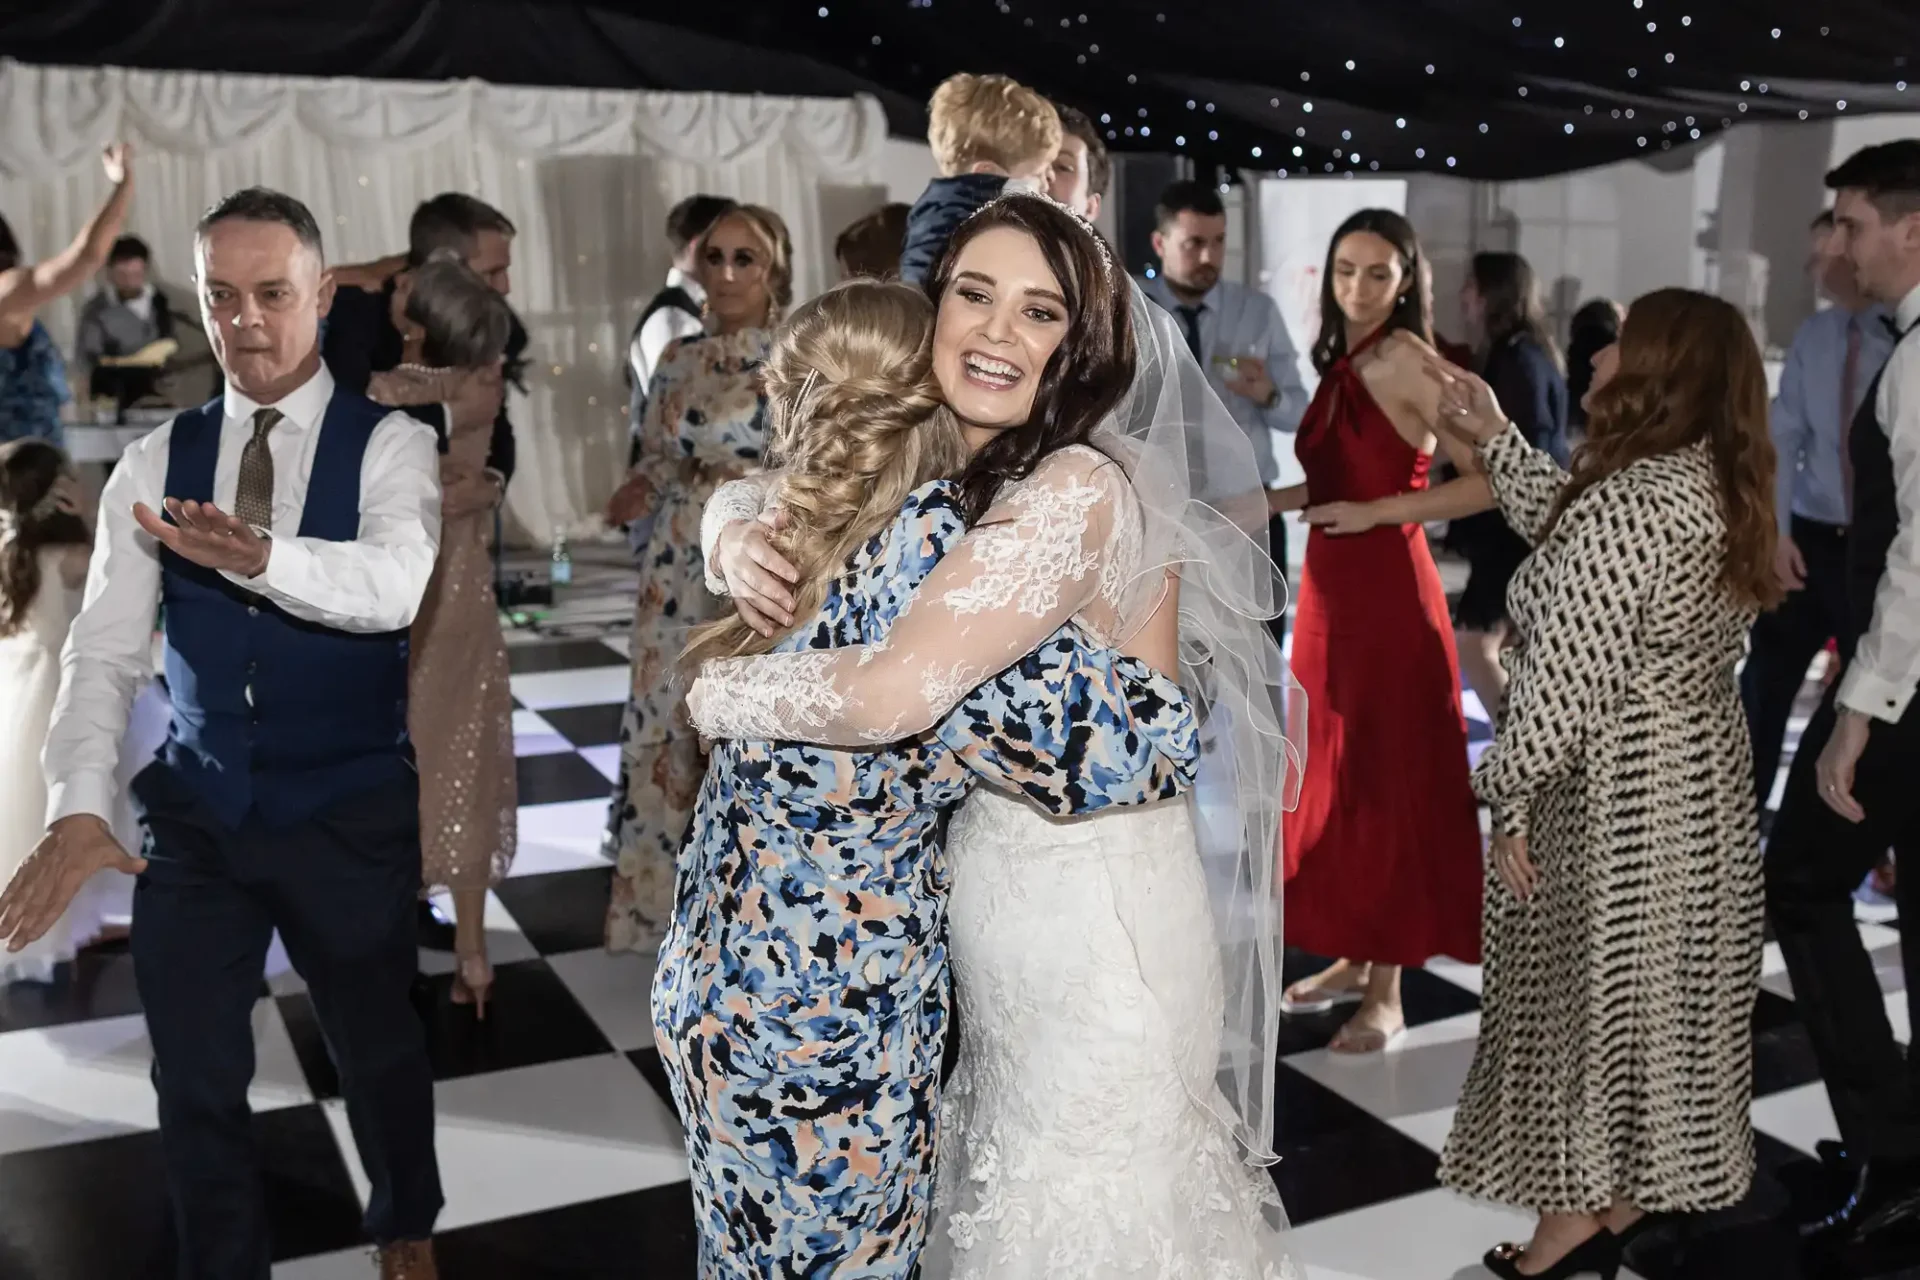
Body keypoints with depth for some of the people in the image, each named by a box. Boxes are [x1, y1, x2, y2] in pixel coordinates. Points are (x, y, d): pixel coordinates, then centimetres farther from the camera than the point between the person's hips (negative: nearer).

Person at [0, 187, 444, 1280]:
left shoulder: (392, 446, -8)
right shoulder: (155, 464, 1)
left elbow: (395, 585, -28)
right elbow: (105, 652, -4)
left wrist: (258, 556, -47)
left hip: (351, 817, -2)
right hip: (194, 817, 3)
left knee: (380, 1050, 16)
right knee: (195, 1076, 11)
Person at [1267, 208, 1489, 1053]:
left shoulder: (1407, 359, -13)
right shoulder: (1340, 361, 11)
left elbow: (1488, 480, -18)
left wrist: (1378, 512, -20)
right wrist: (1272, 499, 5)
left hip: (1387, 590, -8)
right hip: (1329, 588, 8)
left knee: (1387, 781, 0)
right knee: (1335, 778, 14)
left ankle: (1388, 992, 12)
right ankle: (1353, 957, 28)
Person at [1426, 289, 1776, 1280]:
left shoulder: (1629, 502, -24)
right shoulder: (1717, 489, 5)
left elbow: (1566, 683, -25)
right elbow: (1574, 541, 18)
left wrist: (1508, 798, -15)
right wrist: (1495, 437, 21)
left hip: (1611, 801, -9)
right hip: (1699, 784, 9)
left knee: (1583, 998, 7)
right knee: (1661, 996, 18)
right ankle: (1631, 1199, 33)